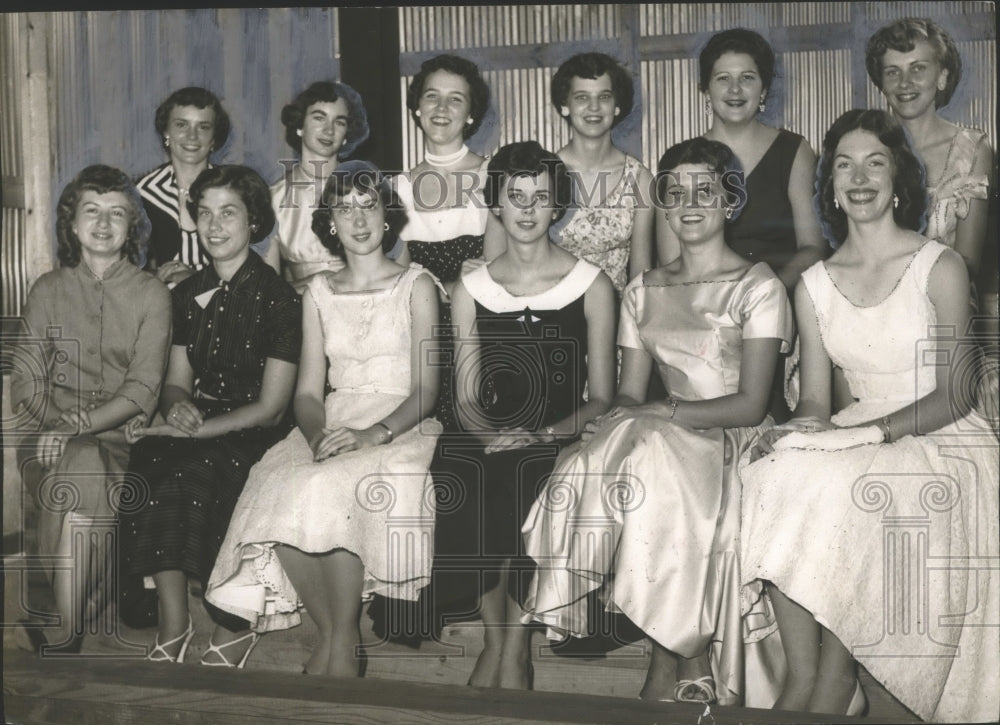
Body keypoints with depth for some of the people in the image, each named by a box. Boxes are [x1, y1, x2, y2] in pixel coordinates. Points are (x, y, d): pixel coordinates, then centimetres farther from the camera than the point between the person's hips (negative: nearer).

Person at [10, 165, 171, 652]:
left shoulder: (151, 294, 6)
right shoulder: (47, 291, 14)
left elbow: (142, 390, -4)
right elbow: (26, 383, 7)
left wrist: (74, 426, -18)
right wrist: (52, 429, -14)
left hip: (120, 437, -1)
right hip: (51, 441, 1)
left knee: (81, 468, -33)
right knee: (83, 473, -32)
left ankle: (61, 636, -26)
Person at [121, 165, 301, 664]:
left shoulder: (278, 298, -5)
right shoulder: (189, 293, 13)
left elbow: (270, 407, -8)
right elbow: (176, 381, 15)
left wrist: (192, 430, -16)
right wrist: (177, 405, -10)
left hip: (254, 437, -4)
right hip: (195, 427, 5)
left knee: (189, 469, -33)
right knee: (147, 463, -28)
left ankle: (177, 624, -19)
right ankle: (172, 624, -26)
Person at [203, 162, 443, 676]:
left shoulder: (416, 286, 5)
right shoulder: (318, 292, 16)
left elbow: (426, 390, -3)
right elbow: (308, 391, 10)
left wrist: (371, 434, -21)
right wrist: (318, 434, -14)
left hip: (399, 429, -3)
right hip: (331, 424, 4)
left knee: (329, 488, -34)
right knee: (276, 491, -28)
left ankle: (342, 646, -23)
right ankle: (331, 633, -14)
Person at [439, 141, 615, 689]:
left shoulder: (591, 287, 6)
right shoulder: (470, 291, 13)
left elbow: (600, 398, 2)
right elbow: (467, 399, 10)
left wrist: (541, 436, -15)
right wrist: (488, 435, -12)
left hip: (562, 443, -2)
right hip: (491, 440, 2)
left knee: (520, 480, -33)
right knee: (456, 489, -30)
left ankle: (514, 648, -13)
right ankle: (495, 636, -9)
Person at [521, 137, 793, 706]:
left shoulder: (758, 287, 0)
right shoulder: (643, 292, 16)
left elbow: (751, 405, -9)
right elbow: (629, 396, 9)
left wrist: (663, 413, -17)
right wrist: (614, 417, -14)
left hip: (737, 443, -4)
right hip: (665, 441, 4)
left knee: (650, 457, -34)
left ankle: (665, 670, -20)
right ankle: (691, 659, -19)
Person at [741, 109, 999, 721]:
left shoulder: (940, 267, -3)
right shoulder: (814, 285, 10)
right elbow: (814, 402, 8)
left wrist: (866, 432, -23)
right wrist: (803, 430, -17)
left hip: (942, 444, -4)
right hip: (855, 450, 4)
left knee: (839, 491, -33)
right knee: (776, 475, -27)